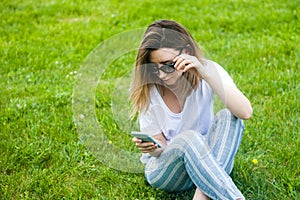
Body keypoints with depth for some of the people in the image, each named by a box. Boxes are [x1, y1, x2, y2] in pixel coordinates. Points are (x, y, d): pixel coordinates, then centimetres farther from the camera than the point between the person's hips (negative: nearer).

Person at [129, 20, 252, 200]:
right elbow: (160, 149, -8)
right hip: (163, 166, -2)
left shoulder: (208, 70, -14)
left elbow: (245, 112, -30)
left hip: (209, 157, 2)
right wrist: (150, 148, -33)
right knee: (188, 138, -35)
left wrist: (206, 74, -37)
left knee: (228, 116, -28)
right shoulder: (145, 90, -14)